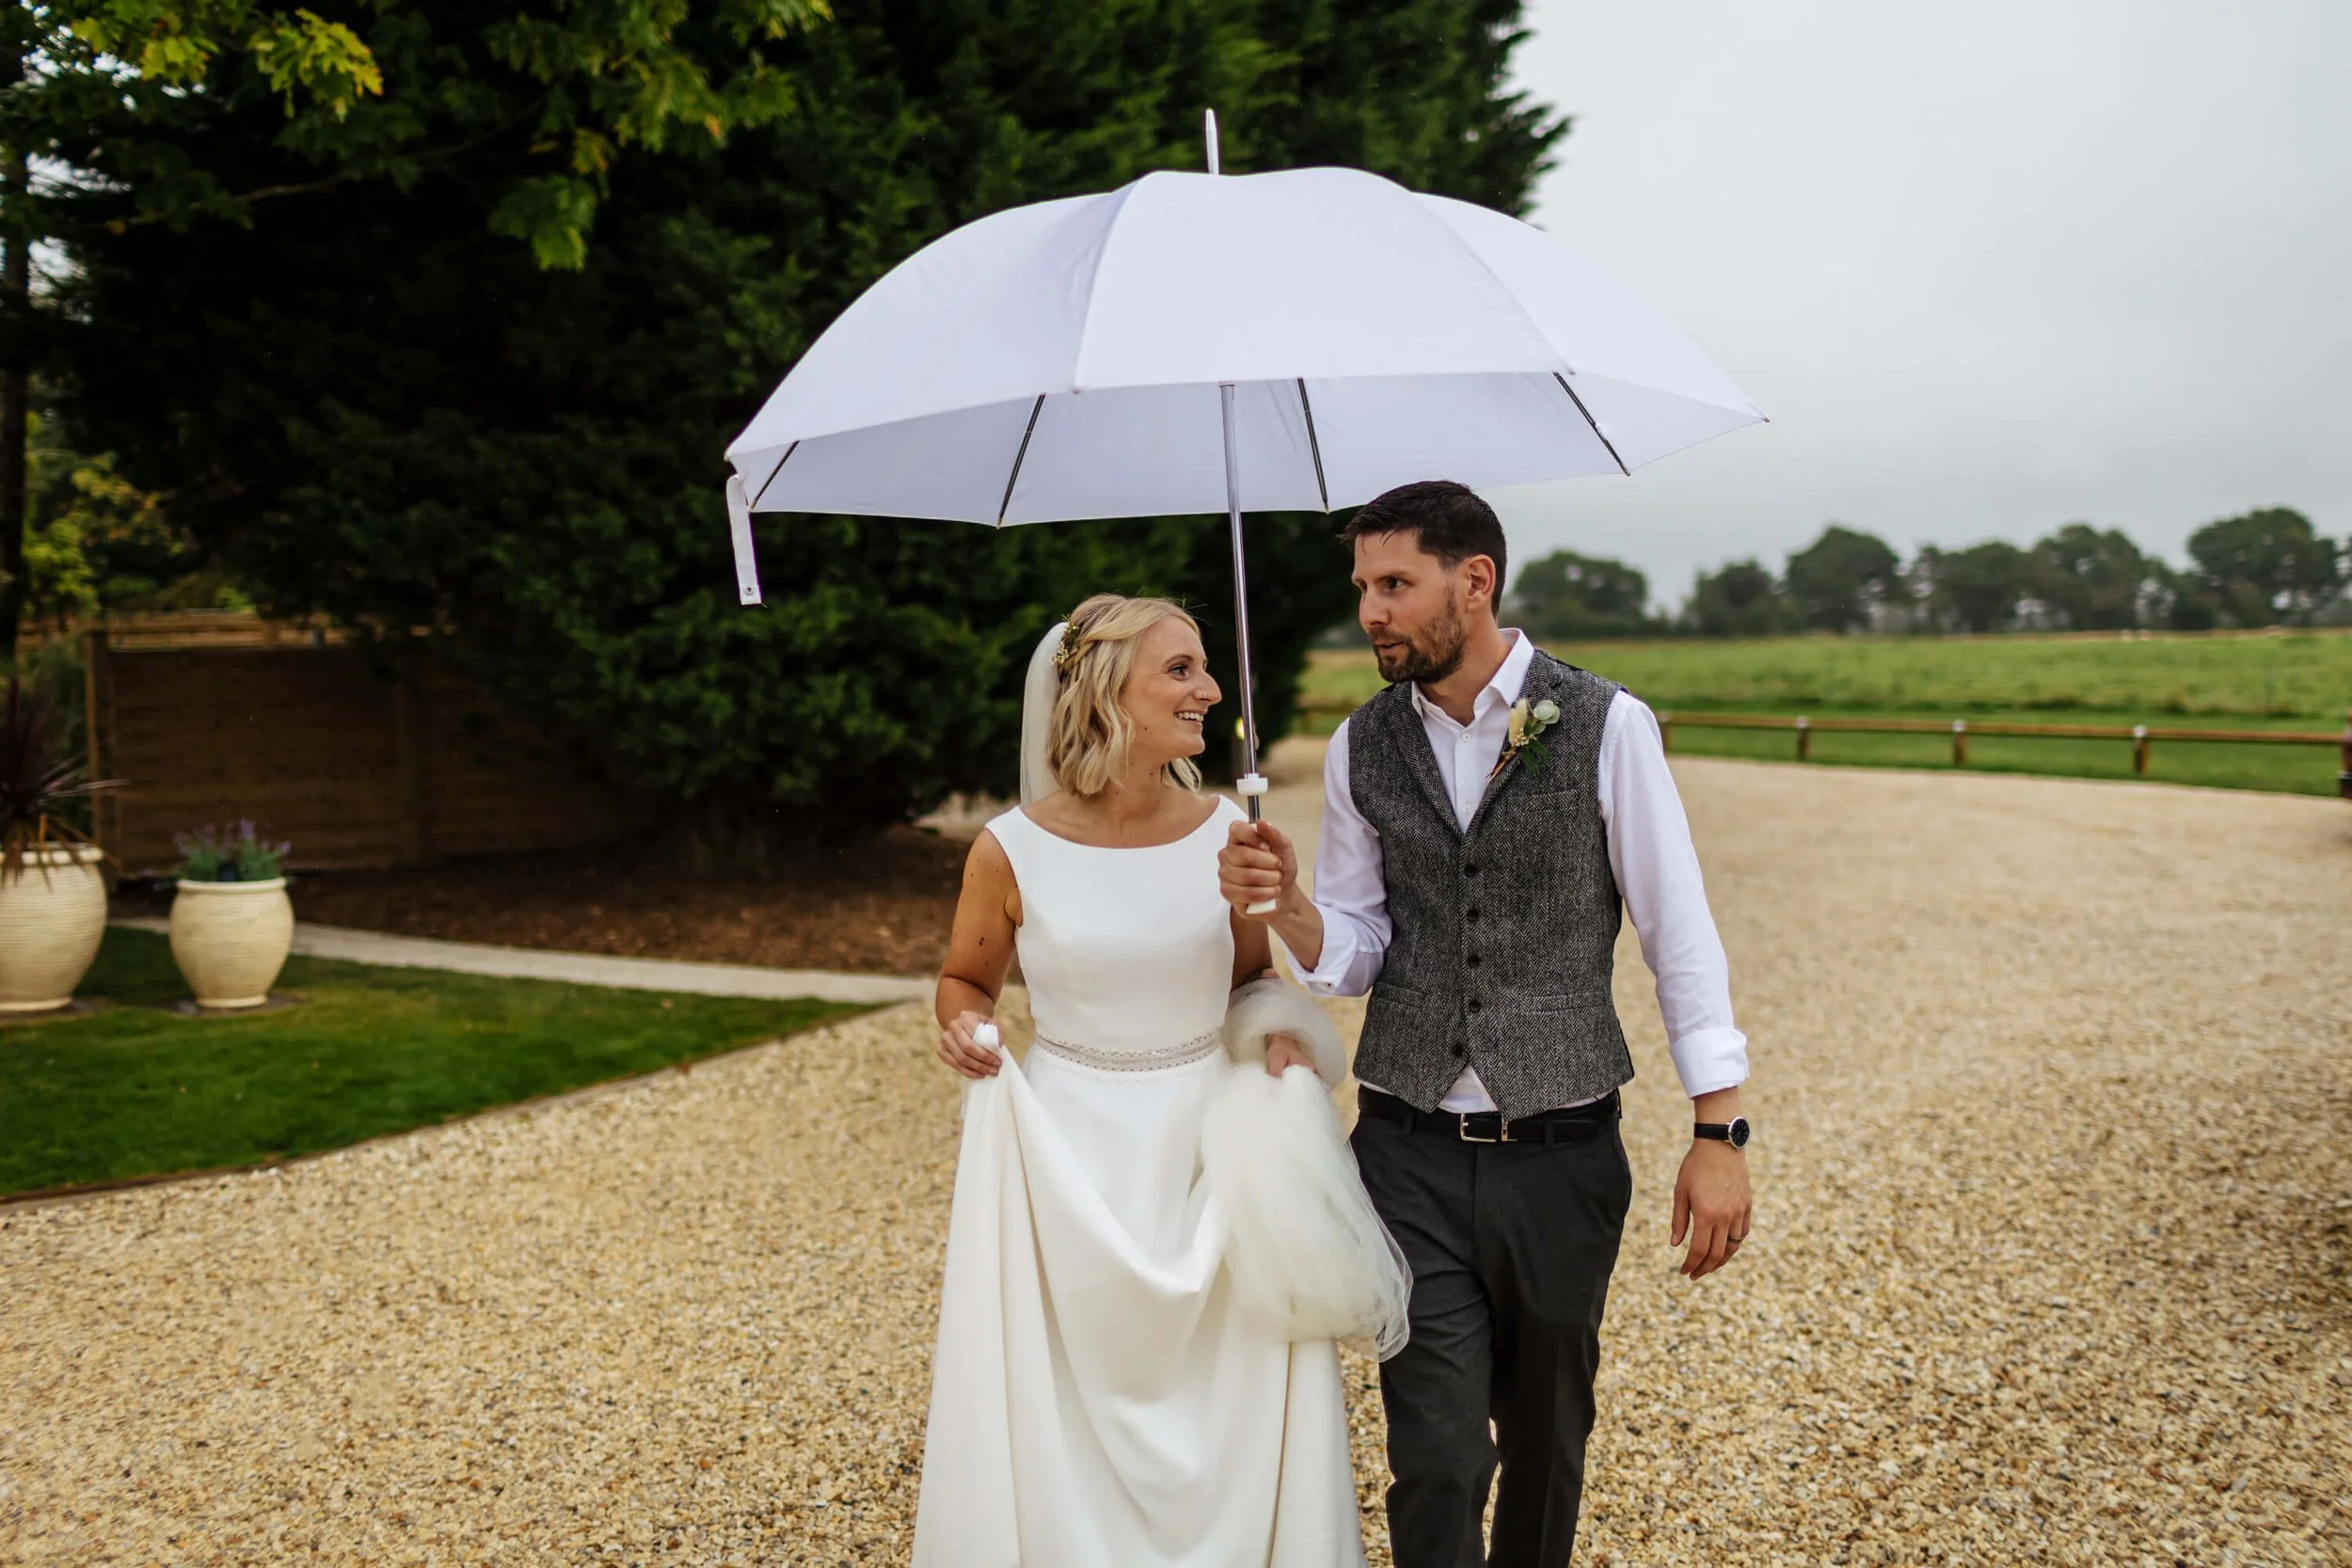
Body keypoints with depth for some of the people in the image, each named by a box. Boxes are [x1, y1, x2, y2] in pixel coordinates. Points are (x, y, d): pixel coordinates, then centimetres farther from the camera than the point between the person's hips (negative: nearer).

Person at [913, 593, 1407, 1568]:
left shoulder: (1227, 836, -5)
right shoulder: (1011, 850, -10)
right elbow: (964, 980, 8)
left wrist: (1285, 1037, -9)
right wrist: (964, 1031, -13)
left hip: (1215, 1153, 2)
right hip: (1068, 1153, -1)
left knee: (1234, 1417, 8)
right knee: (1062, 1422, 7)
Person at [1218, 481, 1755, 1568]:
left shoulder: (1606, 726, -7)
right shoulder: (1361, 748, 3)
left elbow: (1679, 932, -4)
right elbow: (1356, 953, 7)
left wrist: (1718, 1134, -7)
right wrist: (1285, 906, -15)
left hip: (1562, 1151, -1)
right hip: (1410, 1153, 1)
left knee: (1547, 1437, 16)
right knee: (1436, 1459, 0)